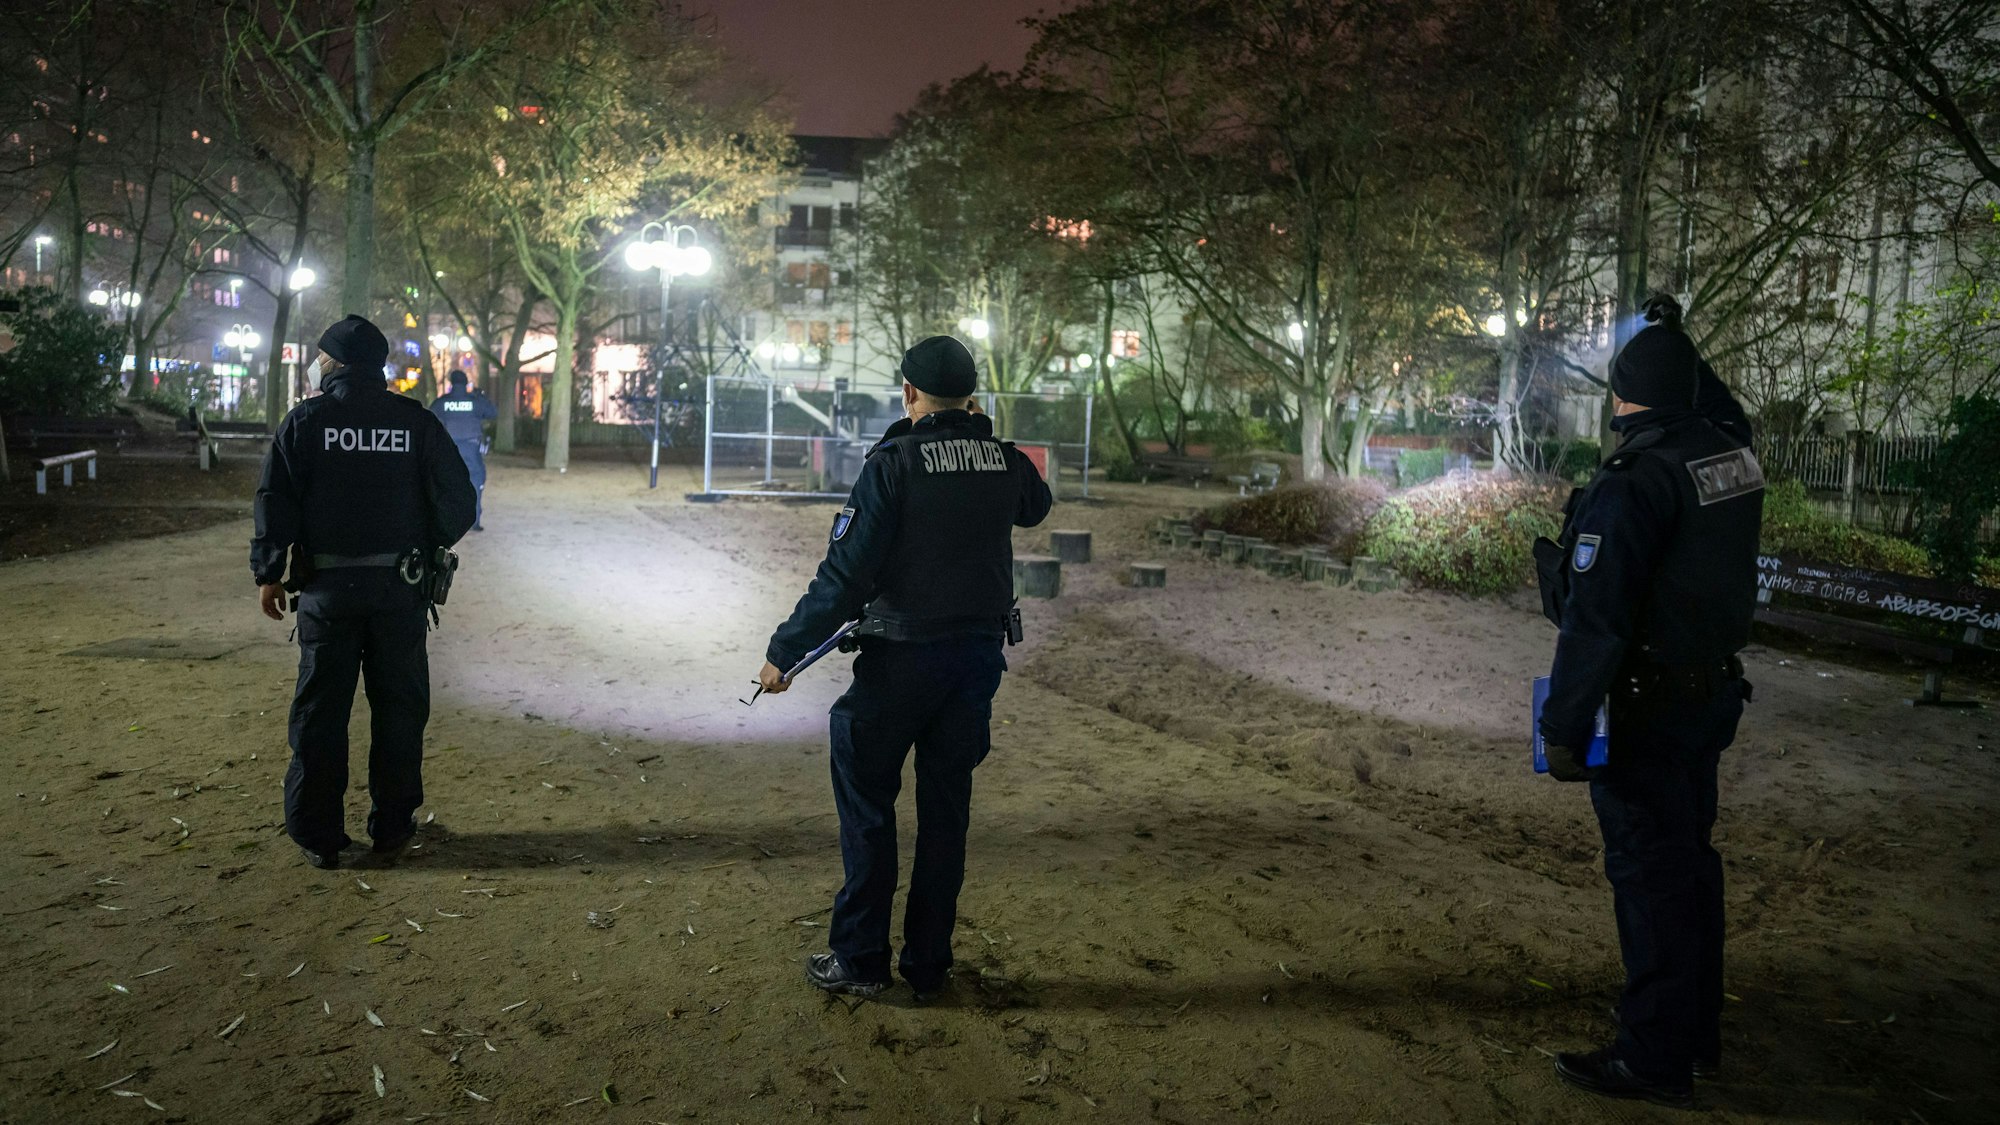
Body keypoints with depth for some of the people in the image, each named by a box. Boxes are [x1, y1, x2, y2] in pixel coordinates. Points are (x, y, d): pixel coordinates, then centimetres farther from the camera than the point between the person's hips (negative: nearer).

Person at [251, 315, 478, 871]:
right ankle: (393, 825, 16)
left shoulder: (305, 420, -1)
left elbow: (275, 502, -4)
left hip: (327, 587, -1)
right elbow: (458, 499, 0)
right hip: (399, 588, 1)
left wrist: (268, 573, 5)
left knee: (320, 710, 7)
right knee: (399, 707, 11)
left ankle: (317, 835, 11)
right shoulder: (416, 421, 1)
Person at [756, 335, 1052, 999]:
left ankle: (860, 961, 14)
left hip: (902, 658, -5)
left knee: (867, 805, 9)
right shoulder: (1007, 462, 2)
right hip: (979, 656, 5)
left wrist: (784, 652, -10)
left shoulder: (894, 462, -14)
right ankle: (928, 963, 22)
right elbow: (1036, 507, 27)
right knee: (946, 808, 14)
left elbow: (845, 575, -17)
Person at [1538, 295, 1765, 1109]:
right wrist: (1675, 340, 33)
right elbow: (1714, 404, 29)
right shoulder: (1733, 451, 1)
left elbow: (1594, 619, -24)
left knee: (1649, 870, -1)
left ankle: (1657, 1058, 8)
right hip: (1712, 690, 8)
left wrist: (1565, 727, -20)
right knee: (1689, 857, 18)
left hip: (1648, 706, -8)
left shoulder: (1633, 483, -21)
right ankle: (1698, 1033, 31)